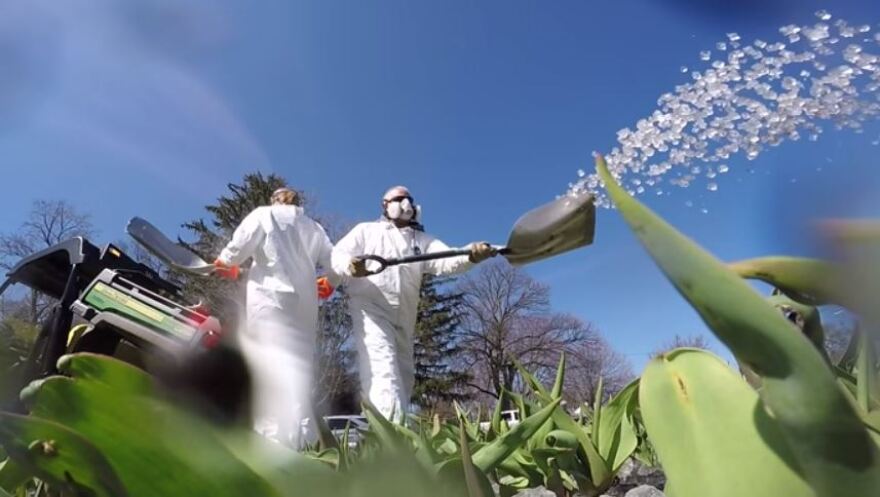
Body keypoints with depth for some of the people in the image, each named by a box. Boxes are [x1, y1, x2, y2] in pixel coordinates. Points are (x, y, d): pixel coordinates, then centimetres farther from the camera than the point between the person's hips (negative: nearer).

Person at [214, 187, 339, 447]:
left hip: (271, 299, -4)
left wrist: (225, 263, 18)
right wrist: (328, 285, 33)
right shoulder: (314, 227, 21)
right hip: (305, 306, 4)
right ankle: (299, 442, -1)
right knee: (297, 372, 5)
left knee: (267, 369, -8)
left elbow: (237, 248, -2)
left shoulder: (264, 214, 10)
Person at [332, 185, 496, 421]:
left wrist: (471, 255, -25)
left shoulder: (422, 240, 20)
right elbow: (336, 255, 5)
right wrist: (350, 265, -22)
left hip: (404, 319, 5)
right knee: (384, 372, -21)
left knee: (404, 377, 6)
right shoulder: (366, 230, 16)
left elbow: (446, 260, -1)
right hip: (371, 309, -5)